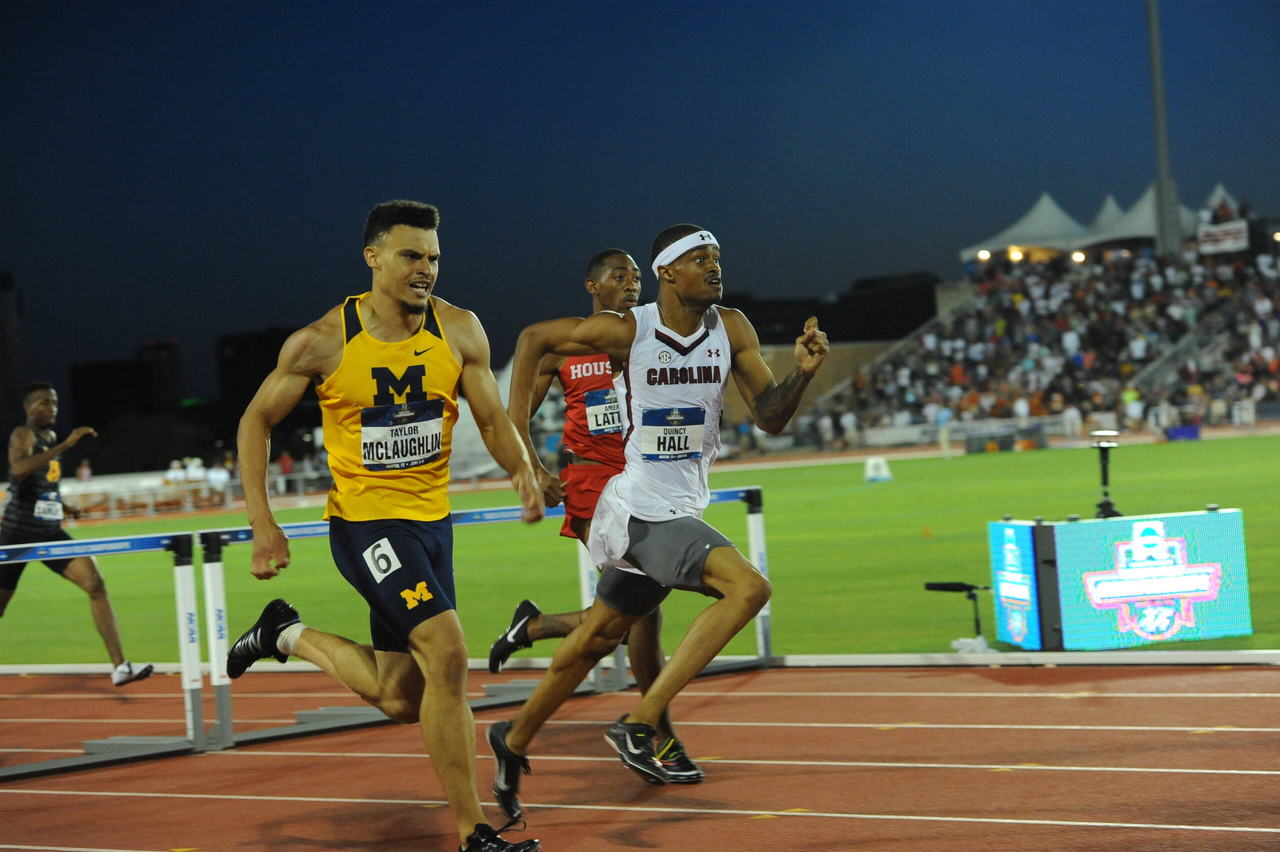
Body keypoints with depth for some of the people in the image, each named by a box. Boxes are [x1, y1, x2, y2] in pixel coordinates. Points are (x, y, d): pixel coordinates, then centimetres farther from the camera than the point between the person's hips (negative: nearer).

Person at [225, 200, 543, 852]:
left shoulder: (459, 331, -2)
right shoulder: (322, 342, -11)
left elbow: (492, 419, -1)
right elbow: (256, 421, -1)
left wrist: (523, 473, -23)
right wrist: (262, 523, -11)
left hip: (431, 519, 5)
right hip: (365, 517, -5)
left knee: (402, 701, 10)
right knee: (447, 656, -22)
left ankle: (290, 636, 35)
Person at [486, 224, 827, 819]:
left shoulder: (731, 330, 0)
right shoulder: (626, 331, -13)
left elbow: (769, 418, 1)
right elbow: (537, 339, 1)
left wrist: (802, 372, -18)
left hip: (681, 510, 7)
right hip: (642, 509, -7)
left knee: (598, 637, 19)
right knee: (748, 587, -24)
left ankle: (515, 738, 38)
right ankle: (639, 725, -20)